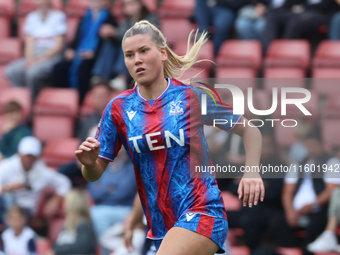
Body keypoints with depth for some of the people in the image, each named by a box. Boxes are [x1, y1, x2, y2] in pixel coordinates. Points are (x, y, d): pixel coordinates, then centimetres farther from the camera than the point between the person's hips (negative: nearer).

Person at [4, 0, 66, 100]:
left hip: (52, 56, -5)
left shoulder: (58, 16, -1)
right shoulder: (32, 17, 15)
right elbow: (29, 43, 10)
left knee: (32, 72, -36)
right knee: (11, 71, -24)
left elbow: (58, 46, -5)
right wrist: (29, 59, -10)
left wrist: (39, 59, -15)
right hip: (34, 56, 5)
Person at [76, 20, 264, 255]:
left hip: (201, 212, -5)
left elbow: (249, 130, 7)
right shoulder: (118, 108, 5)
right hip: (161, 230, 5)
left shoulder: (193, 96, -2)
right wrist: (89, 163, -15)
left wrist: (252, 172, -8)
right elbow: (94, 174, 8)